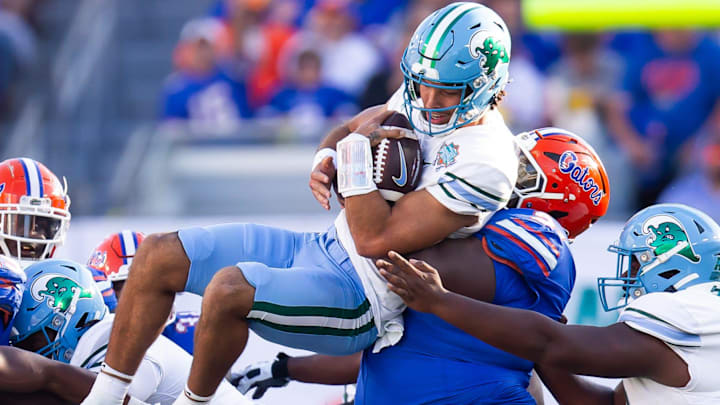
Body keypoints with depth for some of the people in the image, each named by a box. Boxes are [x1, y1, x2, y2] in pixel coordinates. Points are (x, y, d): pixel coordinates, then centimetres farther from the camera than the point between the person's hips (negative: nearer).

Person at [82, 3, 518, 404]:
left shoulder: (485, 164, -22)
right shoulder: (419, 101, 3)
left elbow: (375, 239, -23)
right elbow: (345, 133, 23)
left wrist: (357, 149, -20)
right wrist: (326, 160, 0)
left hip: (361, 302, -9)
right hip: (322, 249, 9)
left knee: (229, 290, -33)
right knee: (158, 257, 2)